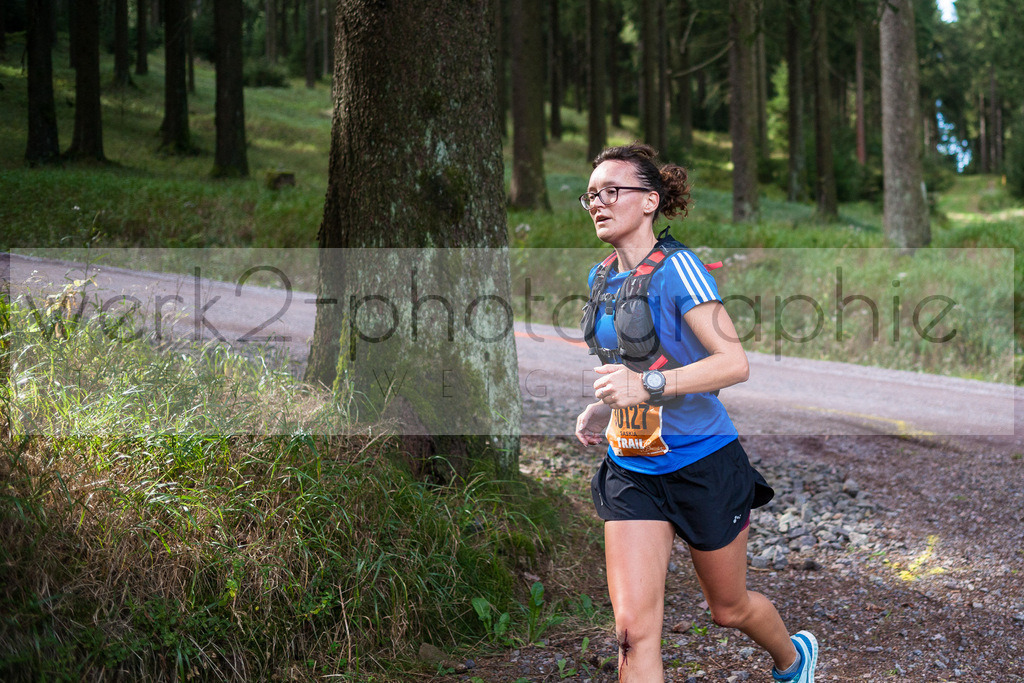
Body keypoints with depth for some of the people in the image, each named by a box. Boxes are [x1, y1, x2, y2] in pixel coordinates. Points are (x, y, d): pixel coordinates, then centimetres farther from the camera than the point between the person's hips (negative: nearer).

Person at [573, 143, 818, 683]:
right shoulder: (601, 279, 6)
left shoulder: (677, 268, -16)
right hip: (631, 470, 5)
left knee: (728, 608, 16)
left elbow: (734, 363, -26)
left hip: (703, 464, -5)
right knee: (633, 626, -9)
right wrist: (602, 408, 6)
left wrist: (648, 385, -36)